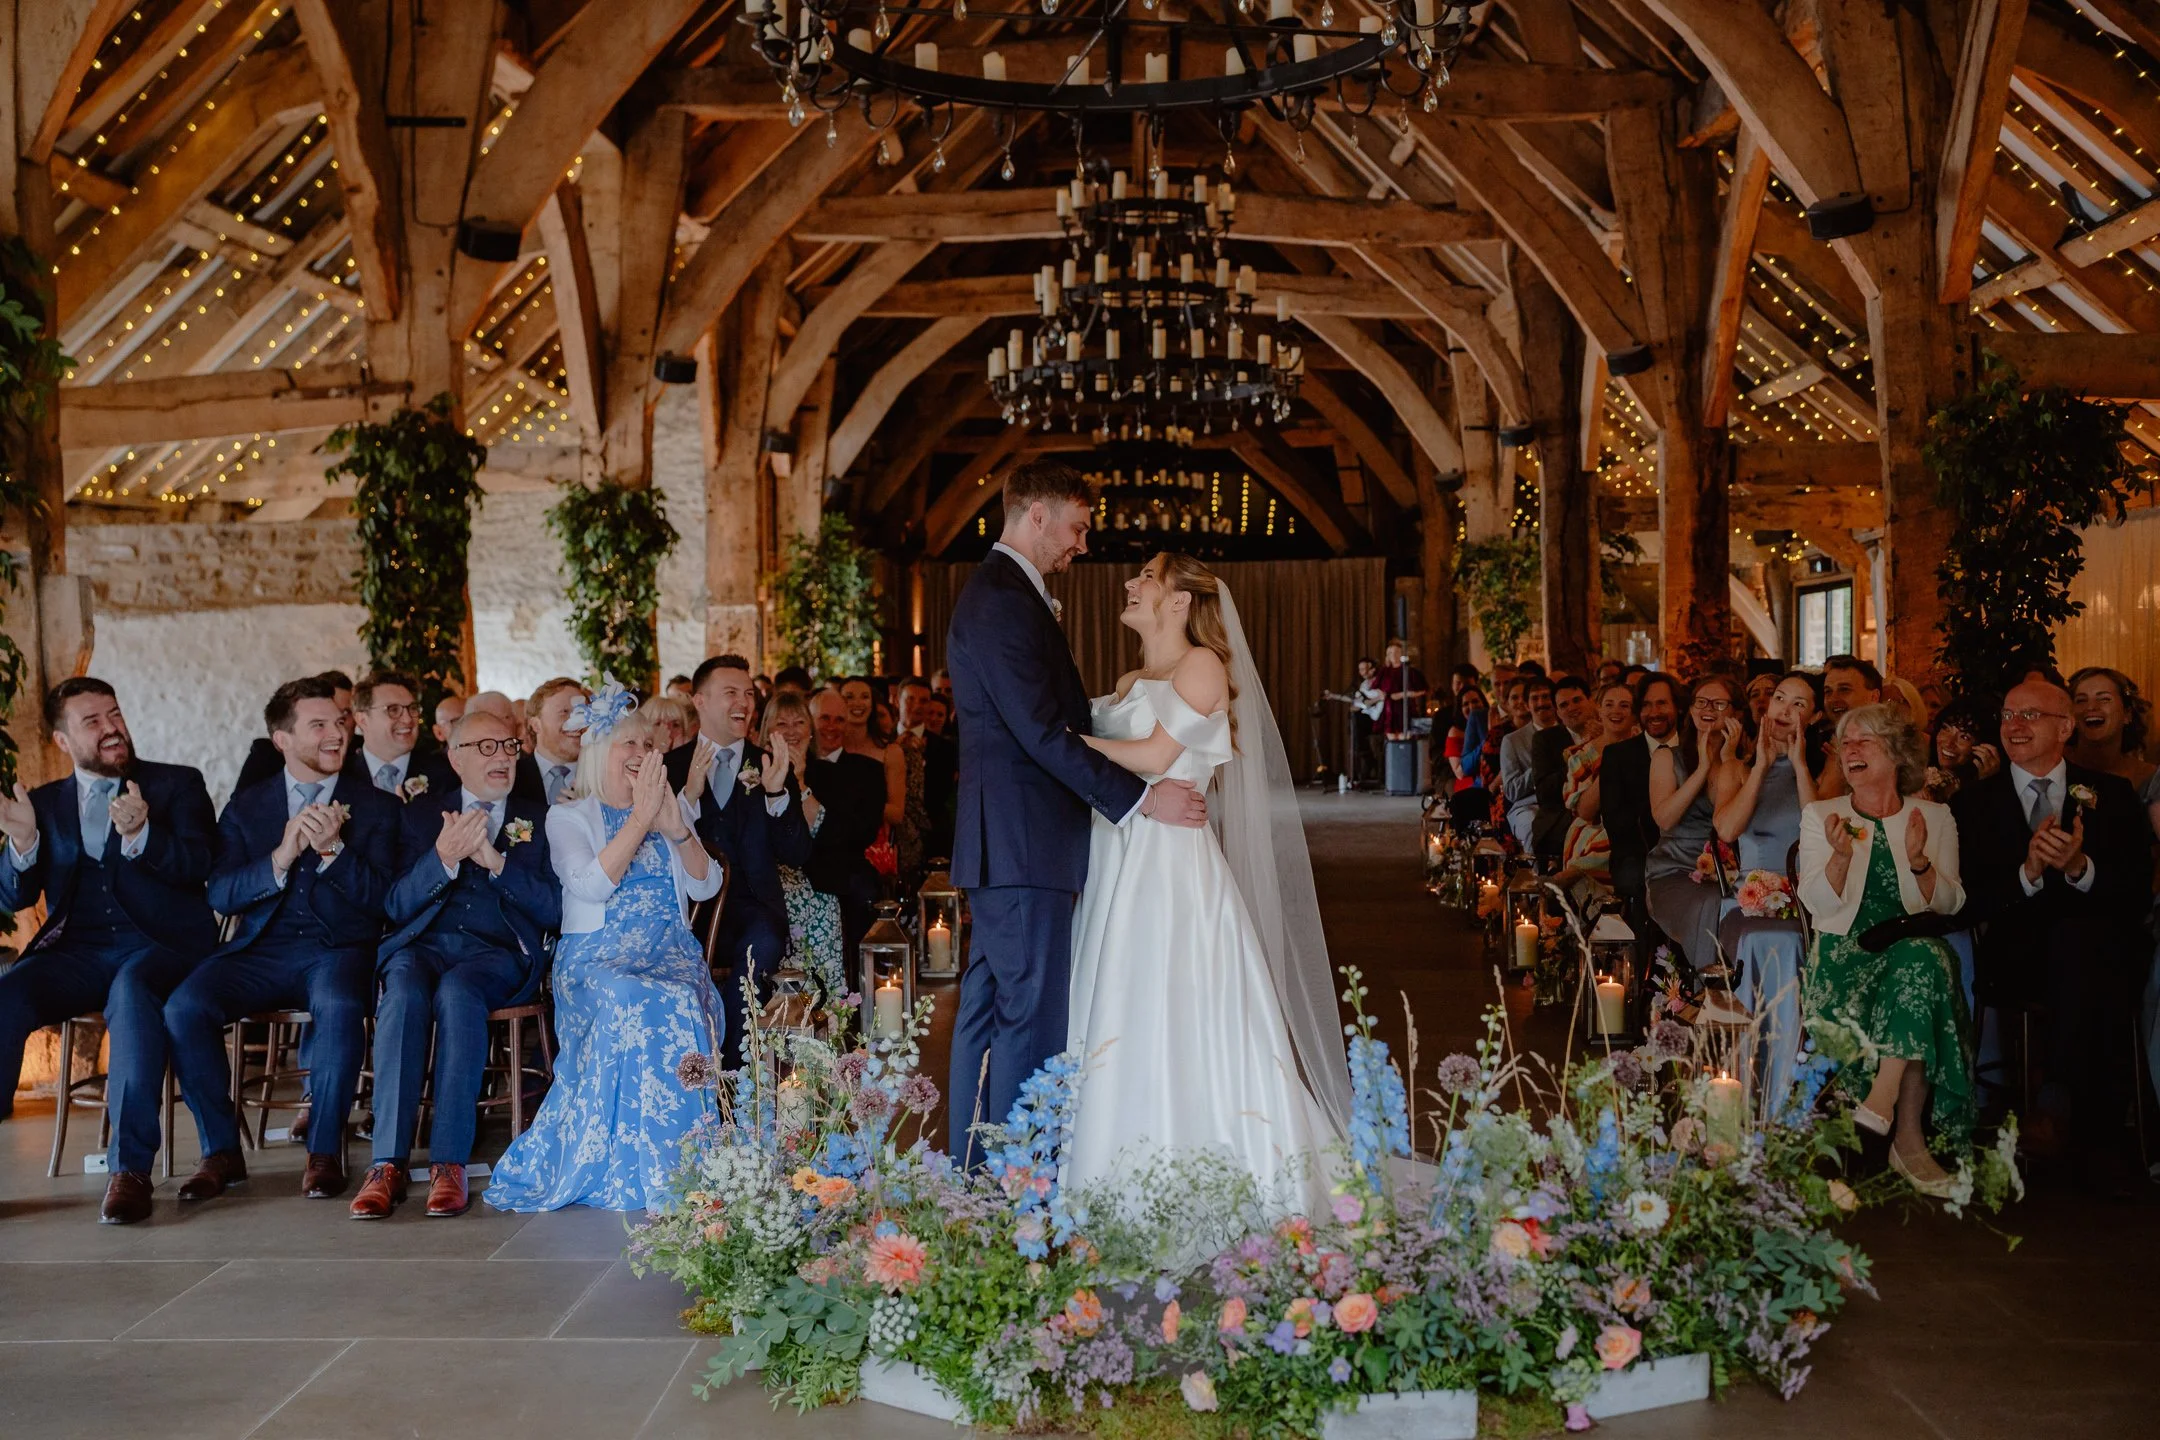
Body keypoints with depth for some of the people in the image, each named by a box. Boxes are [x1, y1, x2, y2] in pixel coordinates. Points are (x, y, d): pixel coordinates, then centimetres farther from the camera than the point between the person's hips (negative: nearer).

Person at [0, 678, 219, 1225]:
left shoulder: (178, 785, 11)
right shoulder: (45, 802, 19)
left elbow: (197, 866, -5)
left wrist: (140, 835, -24)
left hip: (159, 948, -3)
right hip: (77, 952, 3)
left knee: (131, 990, -37)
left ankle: (131, 1169, -40)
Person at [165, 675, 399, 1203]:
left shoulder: (375, 806, 8)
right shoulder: (246, 807, 13)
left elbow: (379, 897, -1)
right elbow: (220, 895, 2)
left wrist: (333, 850, -18)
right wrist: (280, 858, -15)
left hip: (338, 949, -2)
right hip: (260, 951, 2)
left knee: (339, 1007, -36)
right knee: (184, 1007, -25)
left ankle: (325, 1151, -20)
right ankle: (221, 1151, -10)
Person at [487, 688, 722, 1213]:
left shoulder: (673, 807, 18)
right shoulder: (568, 816, 7)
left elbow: (707, 886, 8)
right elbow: (592, 885, -12)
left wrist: (676, 829, -7)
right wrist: (640, 819, -12)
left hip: (670, 952, 3)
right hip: (597, 956, -3)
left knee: (687, 1005, -33)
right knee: (636, 1005, -37)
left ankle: (680, 1165, -26)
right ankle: (638, 1171, -27)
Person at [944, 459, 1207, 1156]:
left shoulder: (998, 592, 19)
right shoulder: (1006, 601, -15)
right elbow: (1044, 734, -20)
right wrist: (1142, 798, -16)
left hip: (1001, 842, 11)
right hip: (1025, 844, -11)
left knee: (987, 1009, 14)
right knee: (1030, 1020, -7)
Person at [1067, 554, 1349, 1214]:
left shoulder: (1202, 664, -1)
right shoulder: (1130, 682, 22)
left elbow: (1155, 756, -11)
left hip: (1172, 866, -7)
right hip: (1116, 864, 7)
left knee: (1176, 1012, -8)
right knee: (1119, 1016, 3)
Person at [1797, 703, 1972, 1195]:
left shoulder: (1934, 817, 13)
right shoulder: (1820, 816, 13)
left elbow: (1951, 904, 5)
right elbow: (1819, 903, 2)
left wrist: (1919, 863, -14)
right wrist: (1841, 856, -17)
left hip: (1917, 945, 1)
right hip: (1846, 948, -1)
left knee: (1922, 958, -37)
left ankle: (1882, 1101, -41)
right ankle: (1908, 1137, -36)